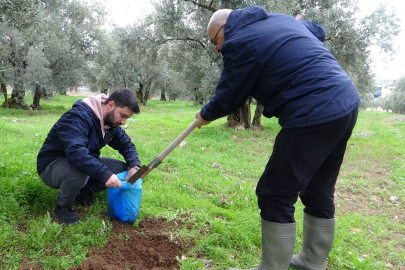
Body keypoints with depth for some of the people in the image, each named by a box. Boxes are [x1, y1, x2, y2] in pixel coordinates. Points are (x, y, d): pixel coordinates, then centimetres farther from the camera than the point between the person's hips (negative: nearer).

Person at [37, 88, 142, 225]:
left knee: (122, 168, -5)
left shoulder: (110, 121, -3)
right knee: (79, 173, -40)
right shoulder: (78, 117, -29)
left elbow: (126, 144, 4)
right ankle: (62, 207, -9)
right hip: (52, 165, -7)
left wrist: (135, 166, -15)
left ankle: (83, 192, 7)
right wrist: (104, 174, -48)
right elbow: (75, 152, -43)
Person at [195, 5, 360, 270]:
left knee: (274, 195, 0)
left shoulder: (241, 42, -8)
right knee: (318, 193, 19)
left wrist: (205, 115, 19)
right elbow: (318, 30, 36)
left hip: (314, 116, -10)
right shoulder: (281, 19, 19)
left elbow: (227, 99, 0)